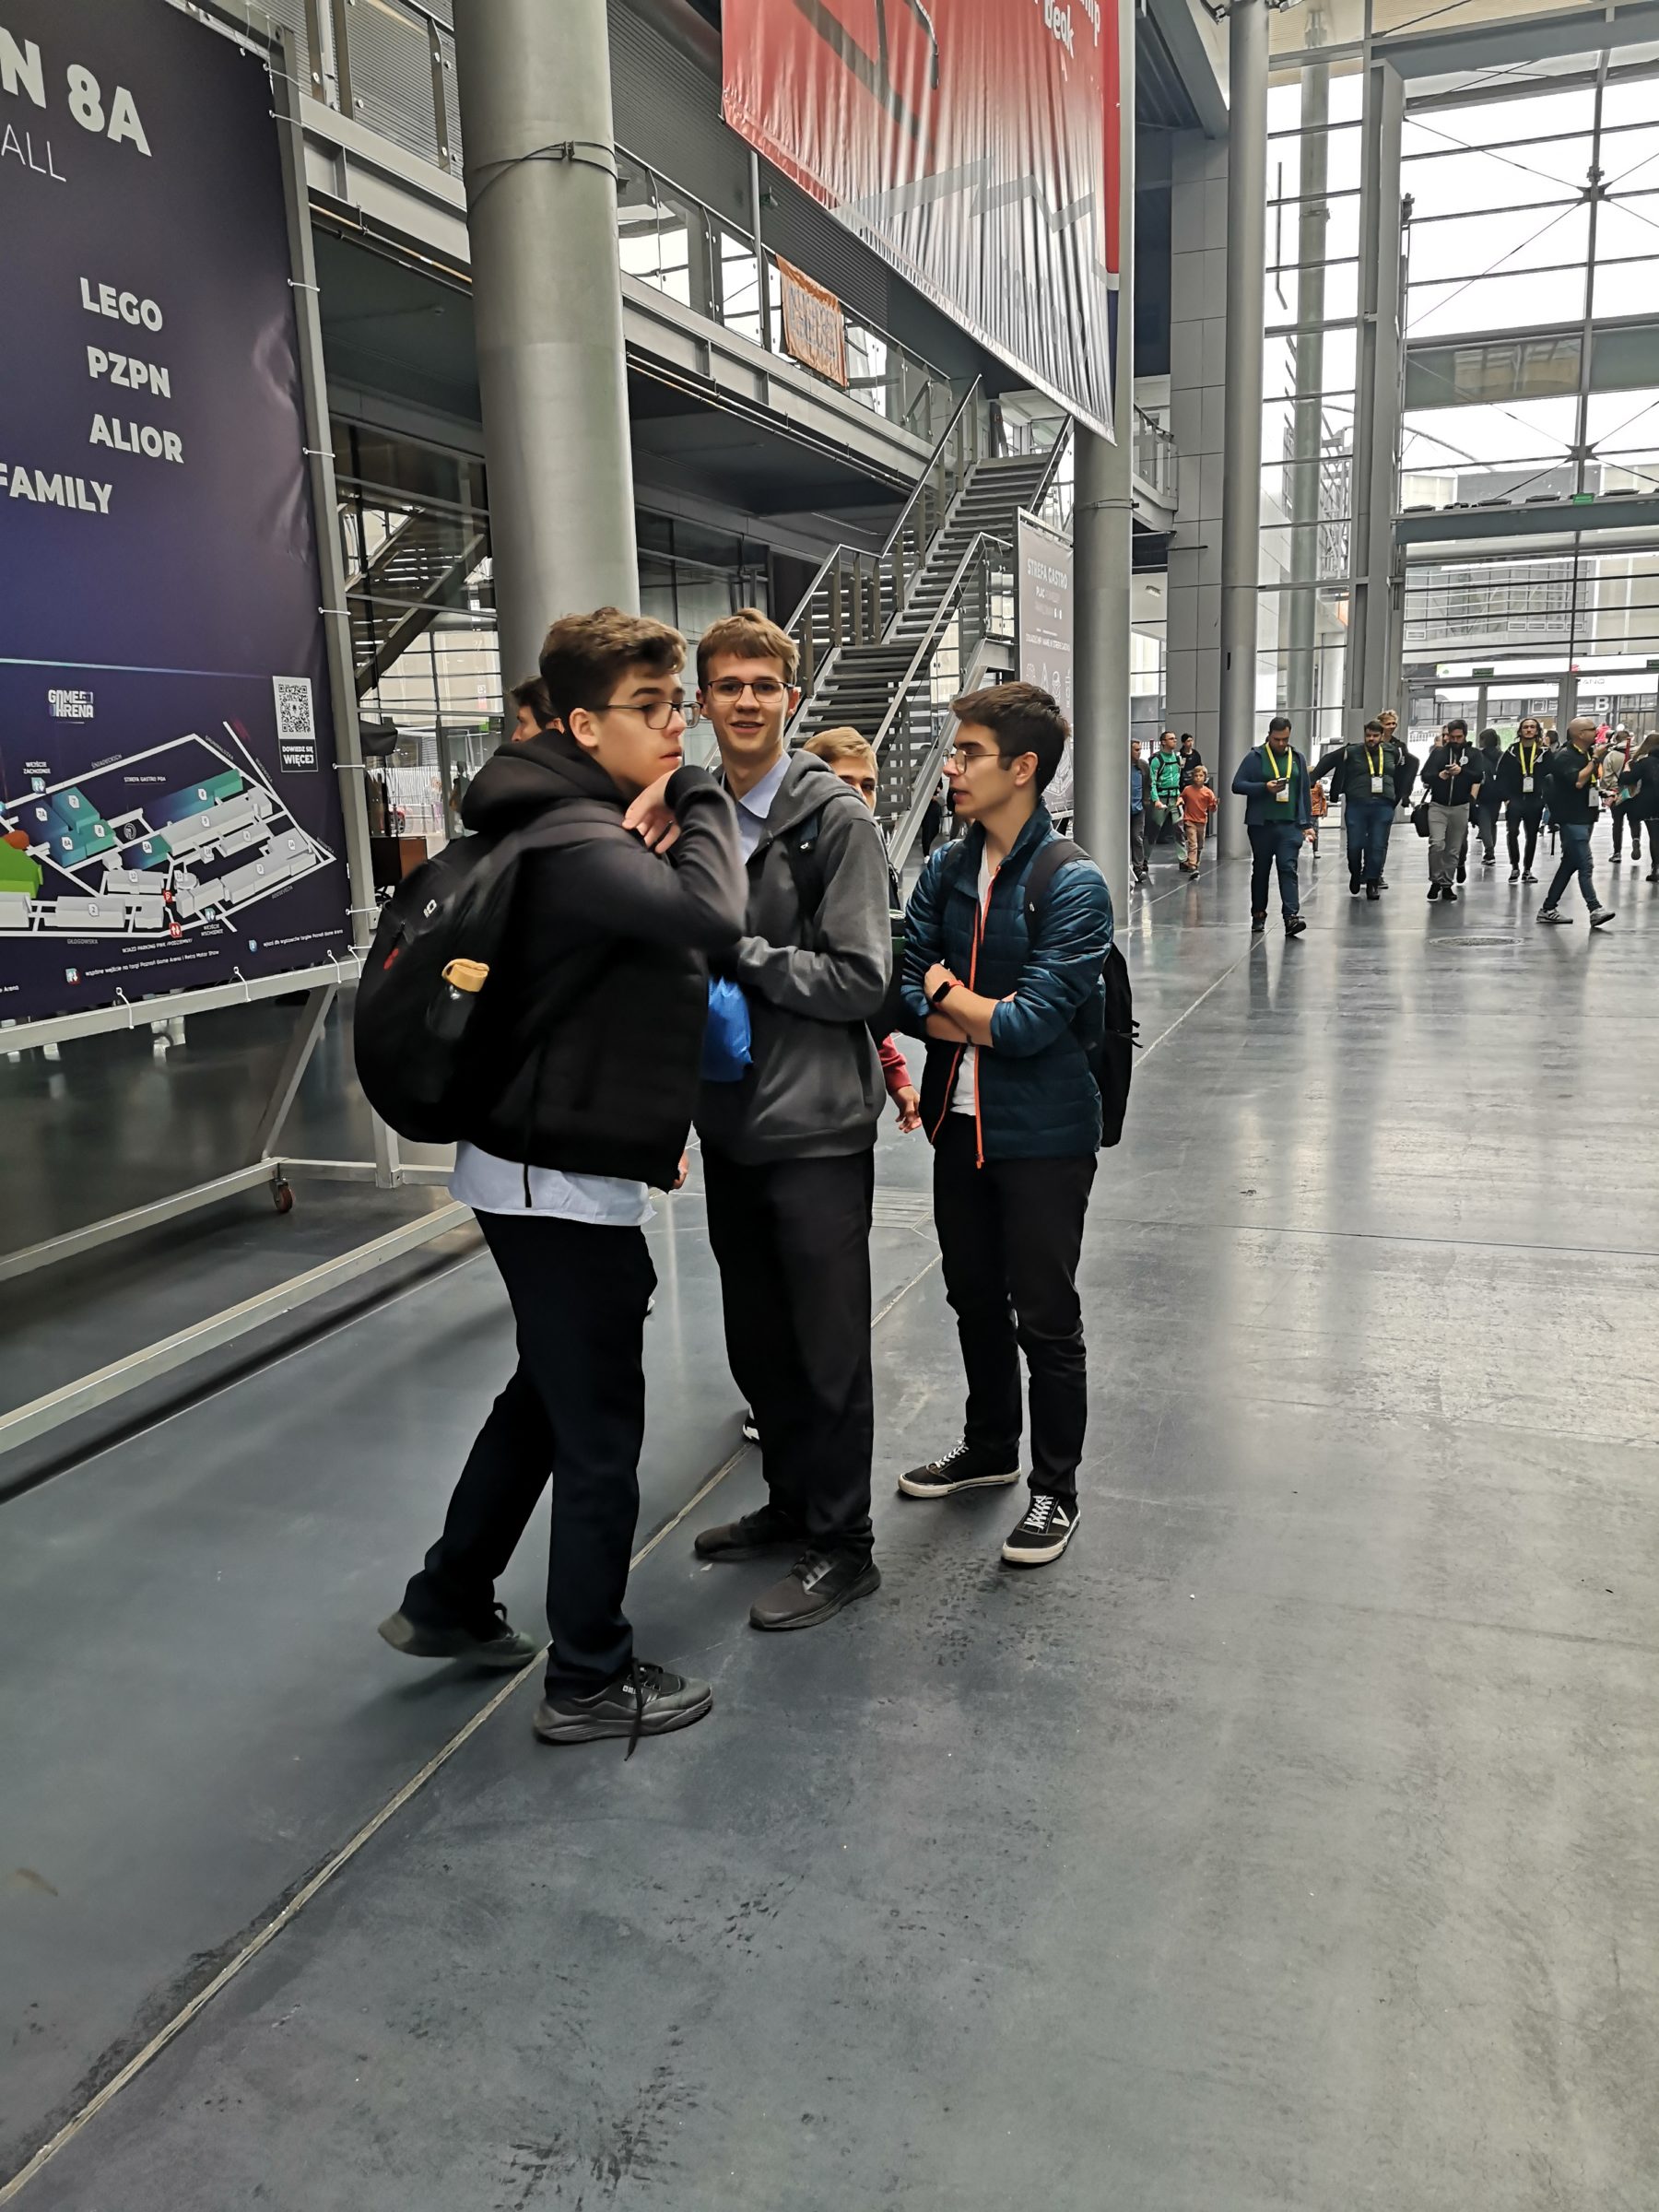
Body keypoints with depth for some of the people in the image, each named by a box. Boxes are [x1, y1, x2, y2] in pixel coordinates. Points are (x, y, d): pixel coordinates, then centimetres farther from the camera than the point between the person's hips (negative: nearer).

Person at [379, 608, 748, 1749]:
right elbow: (711, 914, -37)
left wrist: (648, 1126, 19)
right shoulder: (576, 840, -21)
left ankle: (449, 1604, 39)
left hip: (547, 1162, 10)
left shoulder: (585, 826, 12)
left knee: (546, 1394, 24)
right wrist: (700, 791, -20)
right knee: (600, 1432, 2)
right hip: (564, 1182, -10)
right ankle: (592, 1680, 19)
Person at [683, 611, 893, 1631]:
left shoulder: (837, 819, -11)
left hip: (817, 1126, -6)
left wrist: (738, 954, -16)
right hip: (731, 1124, 7)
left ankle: (842, 1543, 21)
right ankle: (790, 1501, 38)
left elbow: (862, 978, -17)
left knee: (827, 1346, 5)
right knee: (756, 1341, 19)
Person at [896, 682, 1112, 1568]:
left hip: (1042, 1131, -6)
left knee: (1045, 1317, 6)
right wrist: (993, 1018, -17)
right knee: (975, 1299, 20)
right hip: (960, 1120, 6)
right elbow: (908, 996, -4)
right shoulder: (944, 873, 3)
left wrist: (947, 994, -9)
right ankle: (990, 1446, 42)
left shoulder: (1074, 884, -16)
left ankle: (1054, 1490, 25)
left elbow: (1034, 1022, -23)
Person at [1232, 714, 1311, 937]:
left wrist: (1307, 822, 10)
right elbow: (1237, 785, -4)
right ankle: (1258, 916, 22)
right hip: (1261, 824, -1)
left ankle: (1291, 917, -17)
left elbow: (1304, 792, 14)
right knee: (1260, 870, 10)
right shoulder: (1256, 757, 1)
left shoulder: (1297, 758, 10)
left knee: (1288, 869, -10)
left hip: (1290, 825, 1)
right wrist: (1265, 787, -17)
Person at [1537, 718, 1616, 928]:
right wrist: (1595, 759, -18)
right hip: (1571, 819, -9)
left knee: (1570, 864, 11)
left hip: (1586, 817, 10)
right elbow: (1578, 781, -26)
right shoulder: (1565, 757, -12)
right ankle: (1595, 910, -19)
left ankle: (1548, 908, 16)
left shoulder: (1589, 753, 14)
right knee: (1585, 866, -15)